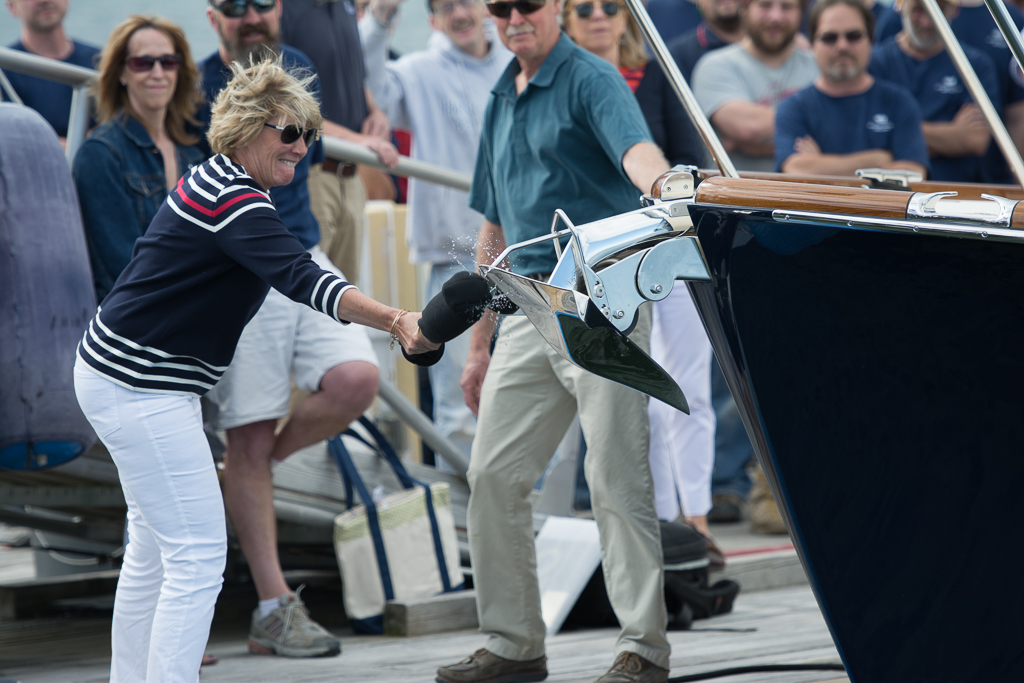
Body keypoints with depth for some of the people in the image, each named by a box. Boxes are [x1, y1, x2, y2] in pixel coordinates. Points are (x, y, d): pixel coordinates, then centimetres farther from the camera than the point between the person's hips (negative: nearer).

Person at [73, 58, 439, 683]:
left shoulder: (213, 180, 11)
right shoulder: (234, 202, -22)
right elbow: (302, 278, -37)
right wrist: (397, 322, -49)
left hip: (127, 379, 11)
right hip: (141, 389, -11)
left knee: (155, 546, 17)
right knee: (198, 554, -12)